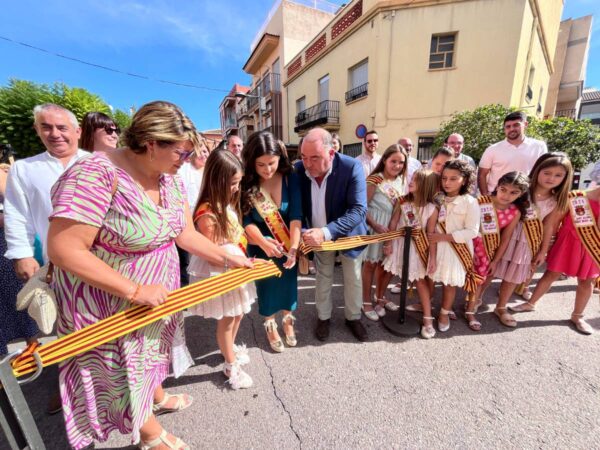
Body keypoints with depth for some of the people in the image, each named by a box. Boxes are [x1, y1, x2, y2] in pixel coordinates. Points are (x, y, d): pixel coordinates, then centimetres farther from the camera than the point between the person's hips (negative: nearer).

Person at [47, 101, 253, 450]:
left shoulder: (171, 180, -5)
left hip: (157, 292, 7)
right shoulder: (96, 175, -28)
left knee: (154, 348, 29)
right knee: (124, 369, 18)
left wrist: (227, 259, -5)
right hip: (111, 302, -6)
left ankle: (159, 398, 58)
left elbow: (186, 234, -1)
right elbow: (63, 250, -29)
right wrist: (135, 290, -28)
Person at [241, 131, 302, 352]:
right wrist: (263, 243, -33)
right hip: (261, 246, -1)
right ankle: (270, 325, 40)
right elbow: (246, 220, -17)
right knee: (266, 285, 14)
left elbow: (296, 215, -22)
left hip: (288, 243, 1)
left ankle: (287, 321, 43)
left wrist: (293, 248, -33)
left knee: (288, 282, 16)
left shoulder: (290, 177, -17)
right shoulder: (246, 183, -17)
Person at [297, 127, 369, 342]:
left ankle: (353, 318, 40)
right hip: (318, 234, 2)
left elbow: (358, 210, -31)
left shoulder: (352, 167, -28)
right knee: (323, 278, 18)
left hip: (349, 233, -2)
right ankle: (323, 317, 41)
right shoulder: (299, 170, -18)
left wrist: (326, 232, -42)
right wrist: (303, 234, -23)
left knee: (353, 279, 15)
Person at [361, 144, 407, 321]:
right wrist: (375, 225, -24)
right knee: (370, 264, 6)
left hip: (393, 227, 7)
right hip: (374, 225, -7)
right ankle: (366, 302, 23)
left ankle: (380, 297, 38)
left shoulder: (401, 181, 7)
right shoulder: (374, 180, -15)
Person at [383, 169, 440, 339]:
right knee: (386, 273, 14)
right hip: (399, 243, 2)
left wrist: (433, 257, -8)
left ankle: (427, 318, 16)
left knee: (421, 280, 8)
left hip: (417, 247, -2)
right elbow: (393, 223, -4)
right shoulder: (403, 201, -7)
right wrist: (388, 243, -6)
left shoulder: (432, 209, -12)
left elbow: (431, 235, -9)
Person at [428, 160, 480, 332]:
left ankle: (444, 313, 30)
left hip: (457, 249, -3)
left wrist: (442, 237, -20)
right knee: (430, 279, 7)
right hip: (435, 247, 3)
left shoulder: (470, 202, -11)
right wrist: (432, 237, -7)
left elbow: (471, 232, -15)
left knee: (450, 283, 8)